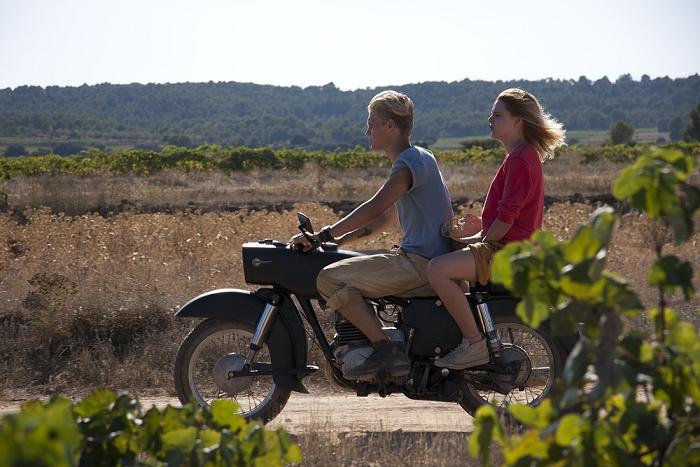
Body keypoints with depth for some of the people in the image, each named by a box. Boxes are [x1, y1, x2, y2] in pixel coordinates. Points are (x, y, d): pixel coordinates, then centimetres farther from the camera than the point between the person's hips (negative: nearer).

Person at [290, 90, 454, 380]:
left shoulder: (411, 161, -13)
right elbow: (388, 217, 25)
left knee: (329, 279, -17)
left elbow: (375, 208, -24)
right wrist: (343, 238, 15)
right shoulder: (414, 159, 19)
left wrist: (324, 235, -21)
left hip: (421, 262, -10)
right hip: (415, 257, 10)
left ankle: (387, 352, -20)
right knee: (346, 271, 22)